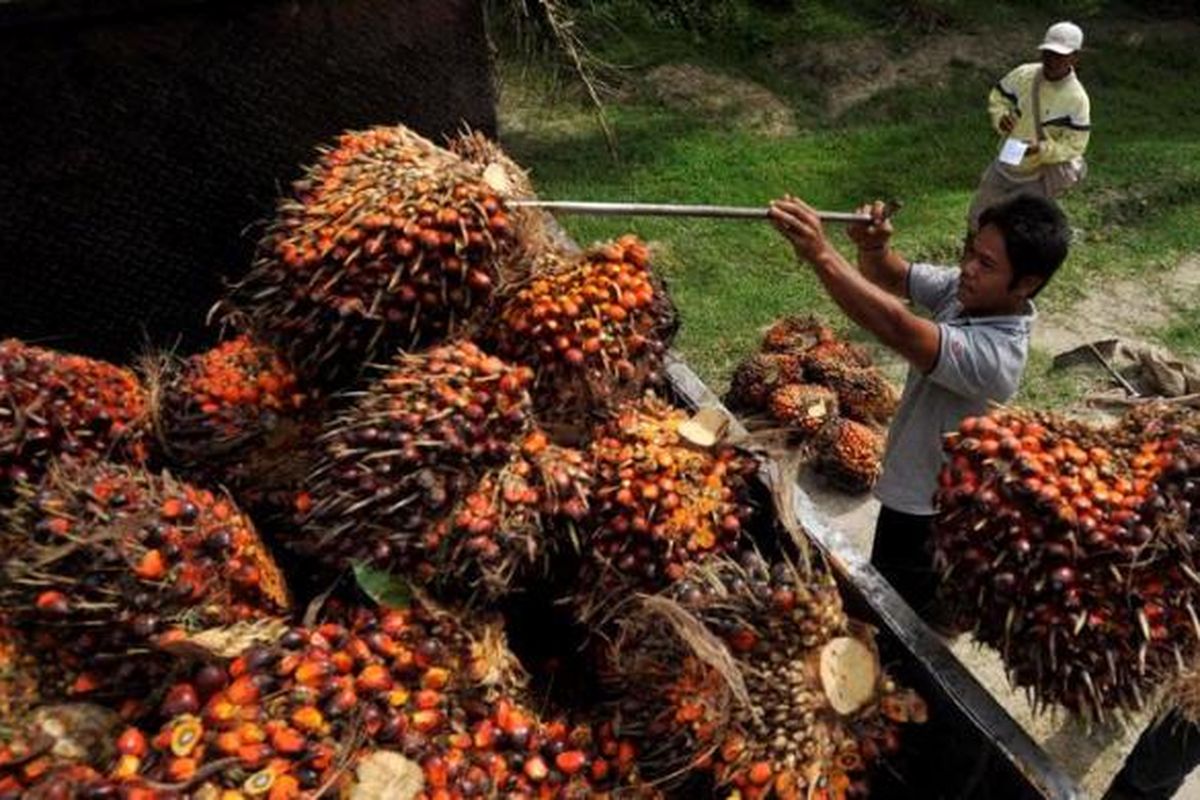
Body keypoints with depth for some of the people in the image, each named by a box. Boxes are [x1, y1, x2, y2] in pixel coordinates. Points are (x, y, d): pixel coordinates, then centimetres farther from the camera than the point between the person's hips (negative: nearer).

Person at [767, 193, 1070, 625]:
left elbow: (898, 329, -49)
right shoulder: (965, 290, -11)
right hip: (911, 484, 8)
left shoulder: (995, 354, -36)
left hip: (927, 513, -8)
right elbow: (891, 277, -5)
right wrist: (872, 248, -29)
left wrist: (820, 253, -56)